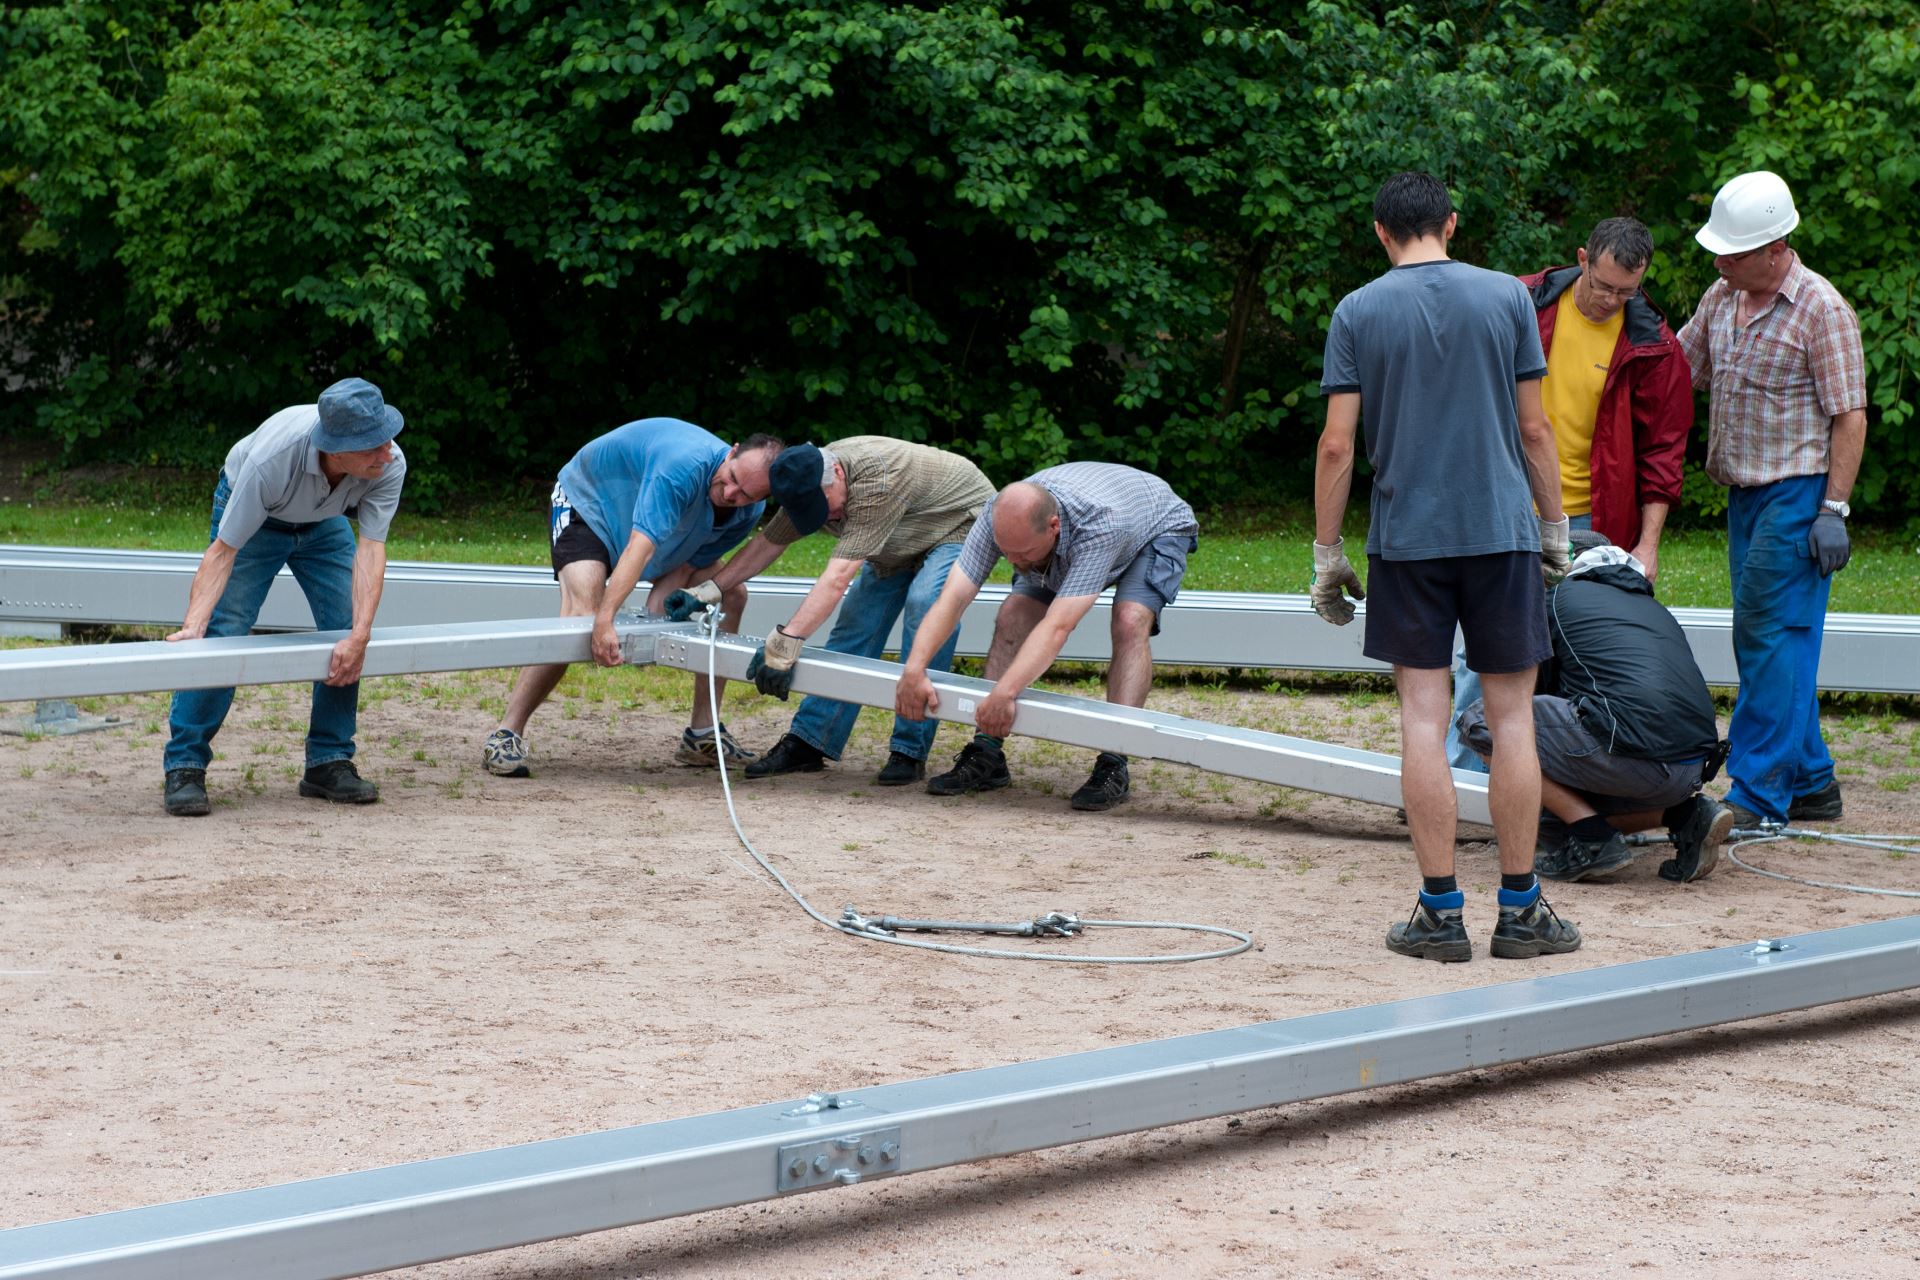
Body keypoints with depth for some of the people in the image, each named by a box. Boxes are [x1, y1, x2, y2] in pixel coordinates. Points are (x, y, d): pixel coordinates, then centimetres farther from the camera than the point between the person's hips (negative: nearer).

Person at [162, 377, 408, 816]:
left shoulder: (390, 465, -34)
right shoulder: (272, 457, -43)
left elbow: (371, 547, -35)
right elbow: (223, 550, -37)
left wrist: (360, 634, -46)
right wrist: (193, 626, -47)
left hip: (324, 522, 4)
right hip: (252, 512, -4)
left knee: (347, 635, -7)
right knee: (222, 633, -15)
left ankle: (329, 762, 5)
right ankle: (184, 767, -9)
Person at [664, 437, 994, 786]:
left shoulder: (876, 480, -41)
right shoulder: (810, 484, -15)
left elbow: (839, 576, -45)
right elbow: (767, 542, -3)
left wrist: (787, 641, -50)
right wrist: (706, 591, -10)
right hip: (902, 548, 8)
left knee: (924, 607, -28)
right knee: (856, 621, -3)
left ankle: (910, 752, -22)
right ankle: (808, 742, 0)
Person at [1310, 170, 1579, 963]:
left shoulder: (1358, 312, 1)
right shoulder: (1506, 297, 2)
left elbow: (1337, 444, -3)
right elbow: (1533, 429, 3)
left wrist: (1327, 556, 4)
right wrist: (1555, 529, 13)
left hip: (1406, 538, 0)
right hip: (1501, 530, 0)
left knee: (1423, 718, 2)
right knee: (1512, 717, 5)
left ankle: (1440, 911, 1)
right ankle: (1520, 909, 8)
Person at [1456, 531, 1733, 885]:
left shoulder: (1557, 596, 15)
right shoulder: (1654, 607, 31)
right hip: (1695, 768, 7)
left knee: (1482, 720, 5)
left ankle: (1595, 841, -1)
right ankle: (1686, 816, 10)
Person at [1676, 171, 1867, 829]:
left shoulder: (1821, 309, -11)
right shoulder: (1721, 298, 11)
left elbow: (1850, 418, -12)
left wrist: (1833, 510, -16)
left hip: (1797, 493, -8)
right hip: (1744, 494, 8)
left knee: (1771, 638, -9)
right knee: (1765, 641, 10)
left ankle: (1757, 795, -7)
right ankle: (1811, 784, 19)